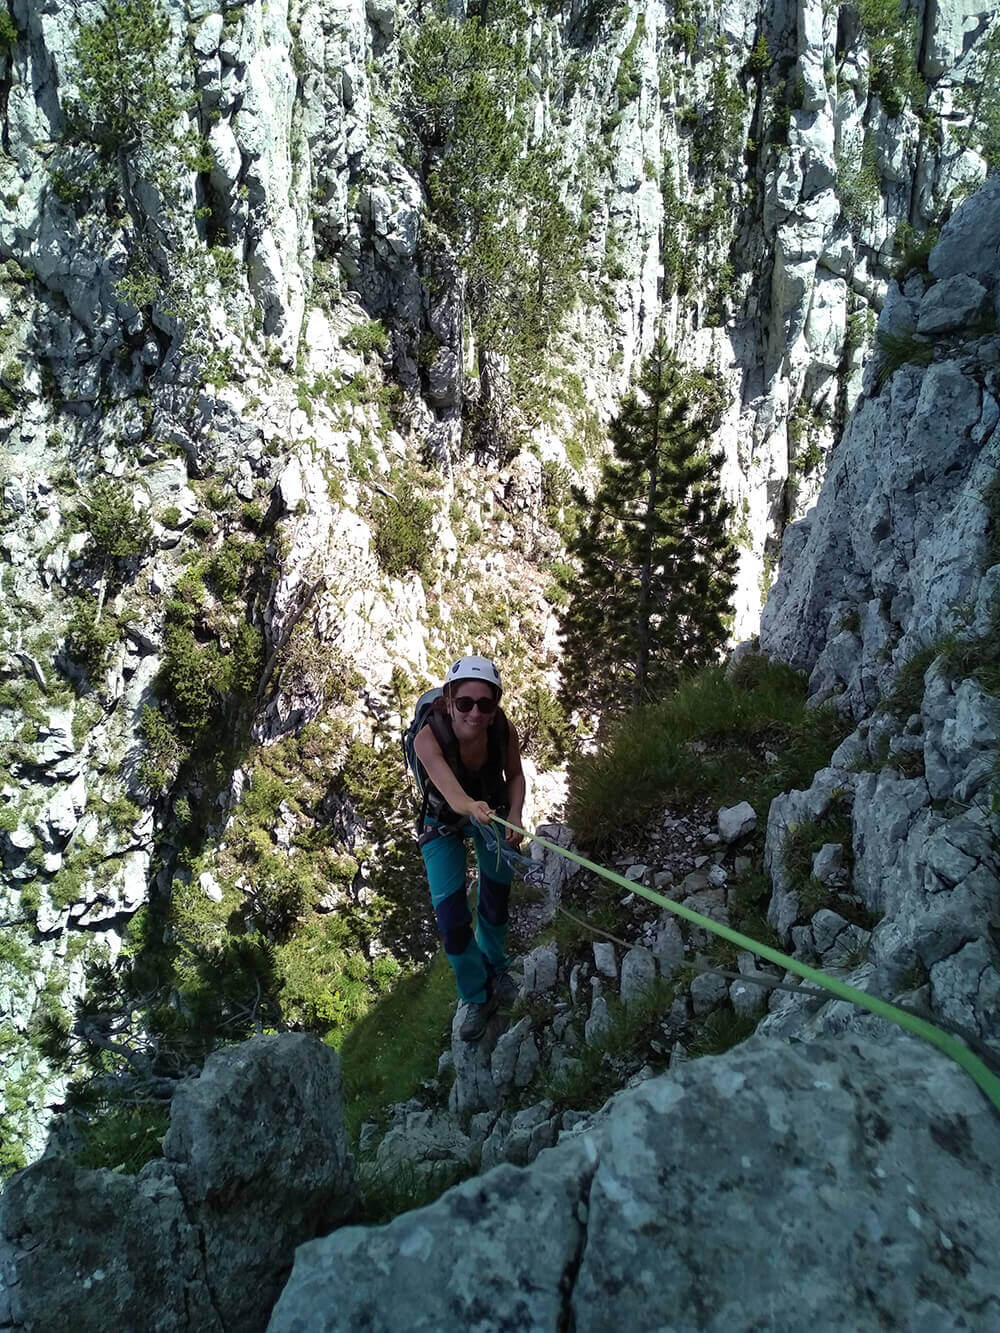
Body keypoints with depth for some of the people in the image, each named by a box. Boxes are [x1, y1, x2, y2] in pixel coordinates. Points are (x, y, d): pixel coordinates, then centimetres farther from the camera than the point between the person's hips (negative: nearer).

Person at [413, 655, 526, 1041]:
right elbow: (452, 793, -53)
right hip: (443, 822, -2)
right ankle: (477, 997, 17)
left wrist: (515, 815, -26)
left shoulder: (505, 730, -30)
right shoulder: (427, 738, -38)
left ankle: (495, 970, 41)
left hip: (492, 810, 2)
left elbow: (515, 775, -10)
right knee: (450, 915, -7)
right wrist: (472, 808, -75)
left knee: (496, 901, 11)